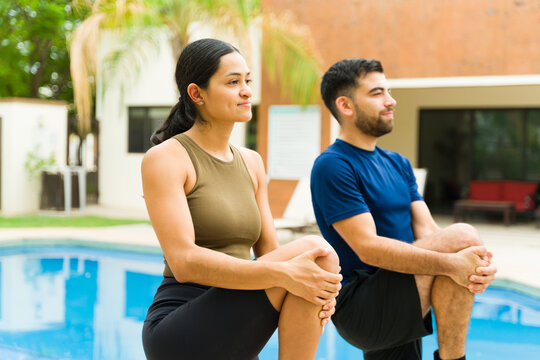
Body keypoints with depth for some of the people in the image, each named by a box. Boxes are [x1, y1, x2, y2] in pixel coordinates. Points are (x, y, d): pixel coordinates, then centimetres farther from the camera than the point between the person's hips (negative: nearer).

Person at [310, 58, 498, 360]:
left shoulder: (399, 164, 15)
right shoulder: (333, 166, -11)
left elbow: (428, 232, 4)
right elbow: (367, 247, -21)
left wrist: (477, 265, -17)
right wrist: (451, 263, -29)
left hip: (398, 318, 8)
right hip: (358, 308, -8)